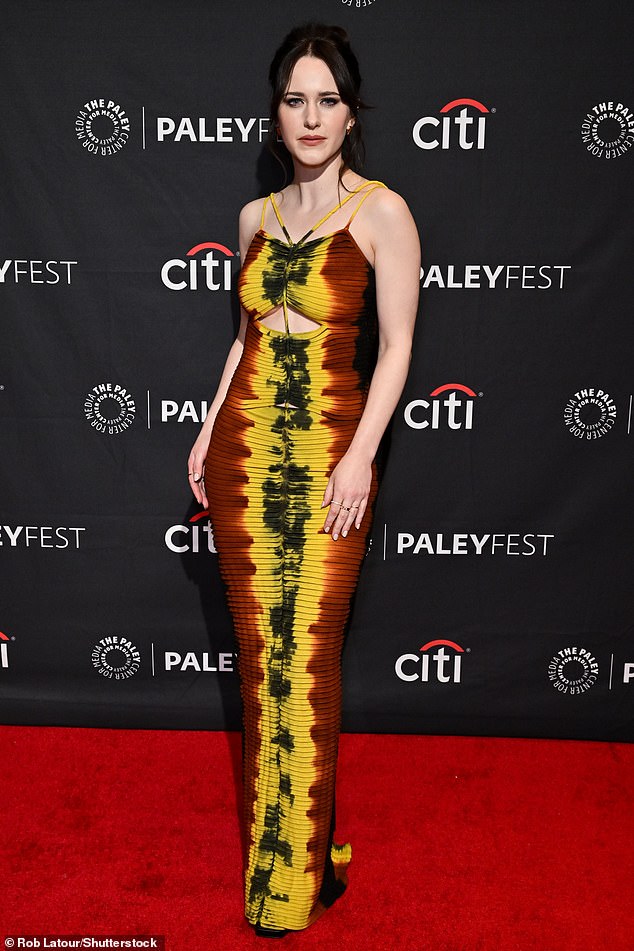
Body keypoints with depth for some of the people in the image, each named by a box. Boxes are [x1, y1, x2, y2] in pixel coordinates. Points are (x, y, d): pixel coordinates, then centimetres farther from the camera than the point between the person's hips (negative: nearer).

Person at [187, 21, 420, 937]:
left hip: (328, 456, -5)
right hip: (244, 451, 5)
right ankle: (274, 811, 28)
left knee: (306, 658, -2)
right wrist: (209, 430, 13)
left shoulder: (381, 211, -3)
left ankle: (296, 870, 13)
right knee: (259, 649, 10)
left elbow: (396, 346, -6)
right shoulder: (258, 216, 13)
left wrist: (360, 456, -14)